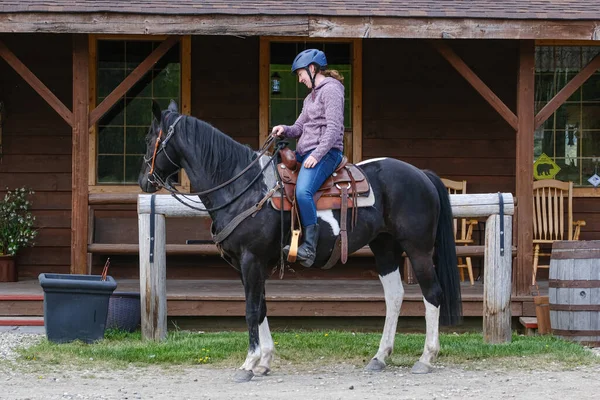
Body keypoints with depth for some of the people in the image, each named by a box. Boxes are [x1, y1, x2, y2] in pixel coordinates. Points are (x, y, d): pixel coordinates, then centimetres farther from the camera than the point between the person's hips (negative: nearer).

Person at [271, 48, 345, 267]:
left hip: (326, 152, -11)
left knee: (303, 191, -31)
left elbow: (333, 128, -16)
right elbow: (300, 128, 24)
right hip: (304, 152, 11)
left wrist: (317, 155, -22)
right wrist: (284, 130, 1)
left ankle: (309, 247, -32)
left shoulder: (330, 90, -7)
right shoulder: (311, 96, 23)